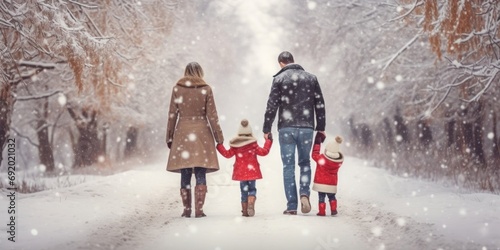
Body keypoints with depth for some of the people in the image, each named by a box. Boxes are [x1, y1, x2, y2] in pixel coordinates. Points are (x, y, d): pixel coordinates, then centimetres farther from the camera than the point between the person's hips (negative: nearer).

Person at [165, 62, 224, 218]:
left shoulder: (177, 89, 4)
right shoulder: (206, 89, 1)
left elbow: (172, 115, 4)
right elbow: (212, 116, 0)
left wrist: (169, 137, 11)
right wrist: (219, 137, 6)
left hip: (182, 133, 1)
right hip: (202, 133, -1)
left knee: (185, 175, 6)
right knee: (201, 175, 1)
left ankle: (187, 210, 7)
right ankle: (199, 210, -1)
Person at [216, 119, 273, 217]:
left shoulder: (235, 146, -3)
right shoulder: (253, 145, -6)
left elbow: (227, 154, 3)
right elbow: (263, 152, -5)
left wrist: (219, 145, 14)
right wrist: (268, 141, 3)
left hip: (240, 172, 1)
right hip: (252, 171, -1)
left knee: (244, 191, 11)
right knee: (252, 189, 9)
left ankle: (245, 210, 10)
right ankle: (251, 204, -18)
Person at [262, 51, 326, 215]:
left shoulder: (280, 79, -1)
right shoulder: (311, 78, 9)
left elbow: (272, 106, -5)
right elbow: (320, 104, 9)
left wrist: (266, 129, 1)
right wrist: (321, 127, 15)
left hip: (286, 129, -2)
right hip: (306, 128, 2)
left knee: (288, 166, 3)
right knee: (305, 163, 16)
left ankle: (292, 206, 1)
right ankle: (305, 193, -7)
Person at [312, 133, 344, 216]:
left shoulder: (322, 158, -18)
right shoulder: (339, 160, -10)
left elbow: (314, 154, -4)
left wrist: (317, 143, 2)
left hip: (321, 183, -3)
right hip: (332, 184, 3)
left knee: (321, 198, 3)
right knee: (332, 197, 20)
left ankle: (322, 211, 1)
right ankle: (333, 210, 15)